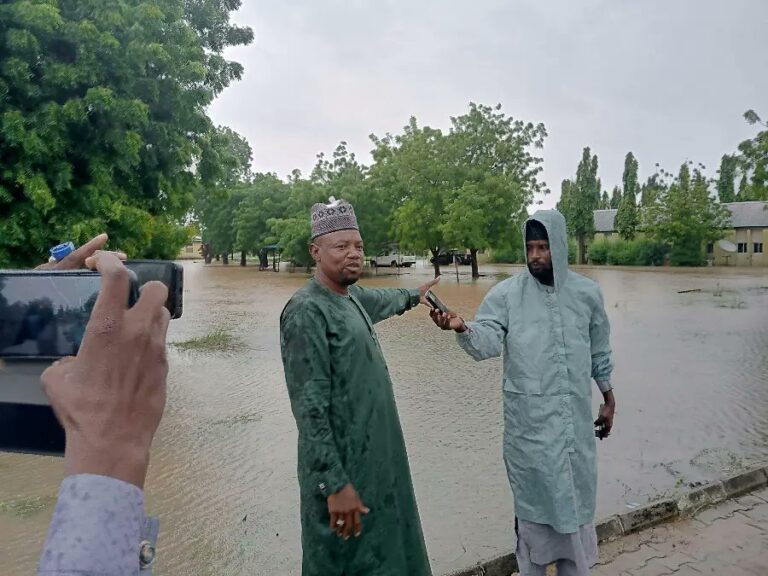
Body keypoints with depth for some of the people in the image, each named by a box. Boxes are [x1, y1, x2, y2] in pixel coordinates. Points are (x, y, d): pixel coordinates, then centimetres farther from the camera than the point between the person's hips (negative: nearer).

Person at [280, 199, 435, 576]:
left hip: (376, 459, 9)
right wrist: (334, 483, -25)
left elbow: (380, 301, 32)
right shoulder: (307, 311, -20)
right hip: (343, 467, -9)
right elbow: (310, 408, -23)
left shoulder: (352, 297, 7)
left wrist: (413, 297, 50)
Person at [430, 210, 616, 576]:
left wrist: (608, 399, 16)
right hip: (529, 419, -2)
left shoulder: (587, 293, 1)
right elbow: (486, 343, -19)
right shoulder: (506, 294, -7)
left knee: (575, 495, 16)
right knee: (533, 495, 9)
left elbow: (599, 352, 12)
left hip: (576, 416, 3)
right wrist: (462, 328, -39)